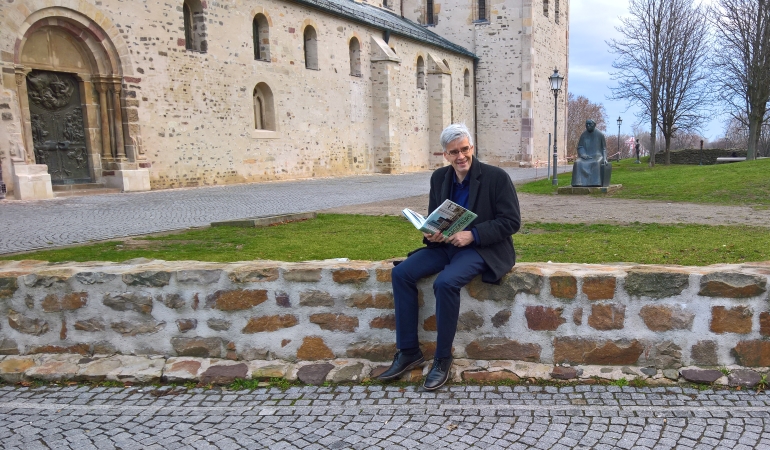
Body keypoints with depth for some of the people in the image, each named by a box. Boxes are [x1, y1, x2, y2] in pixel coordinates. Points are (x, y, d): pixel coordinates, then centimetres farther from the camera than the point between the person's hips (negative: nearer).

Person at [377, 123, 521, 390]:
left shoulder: (496, 177, -9)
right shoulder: (439, 177, 7)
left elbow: (511, 221, -11)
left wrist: (472, 235, -22)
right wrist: (431, 234, -9)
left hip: (481, 248, -6)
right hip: (445, 245, 6)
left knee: (445, 282, -33)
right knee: (401, 273, -15)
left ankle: (443, 359, -13)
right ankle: (408, 352, -5)